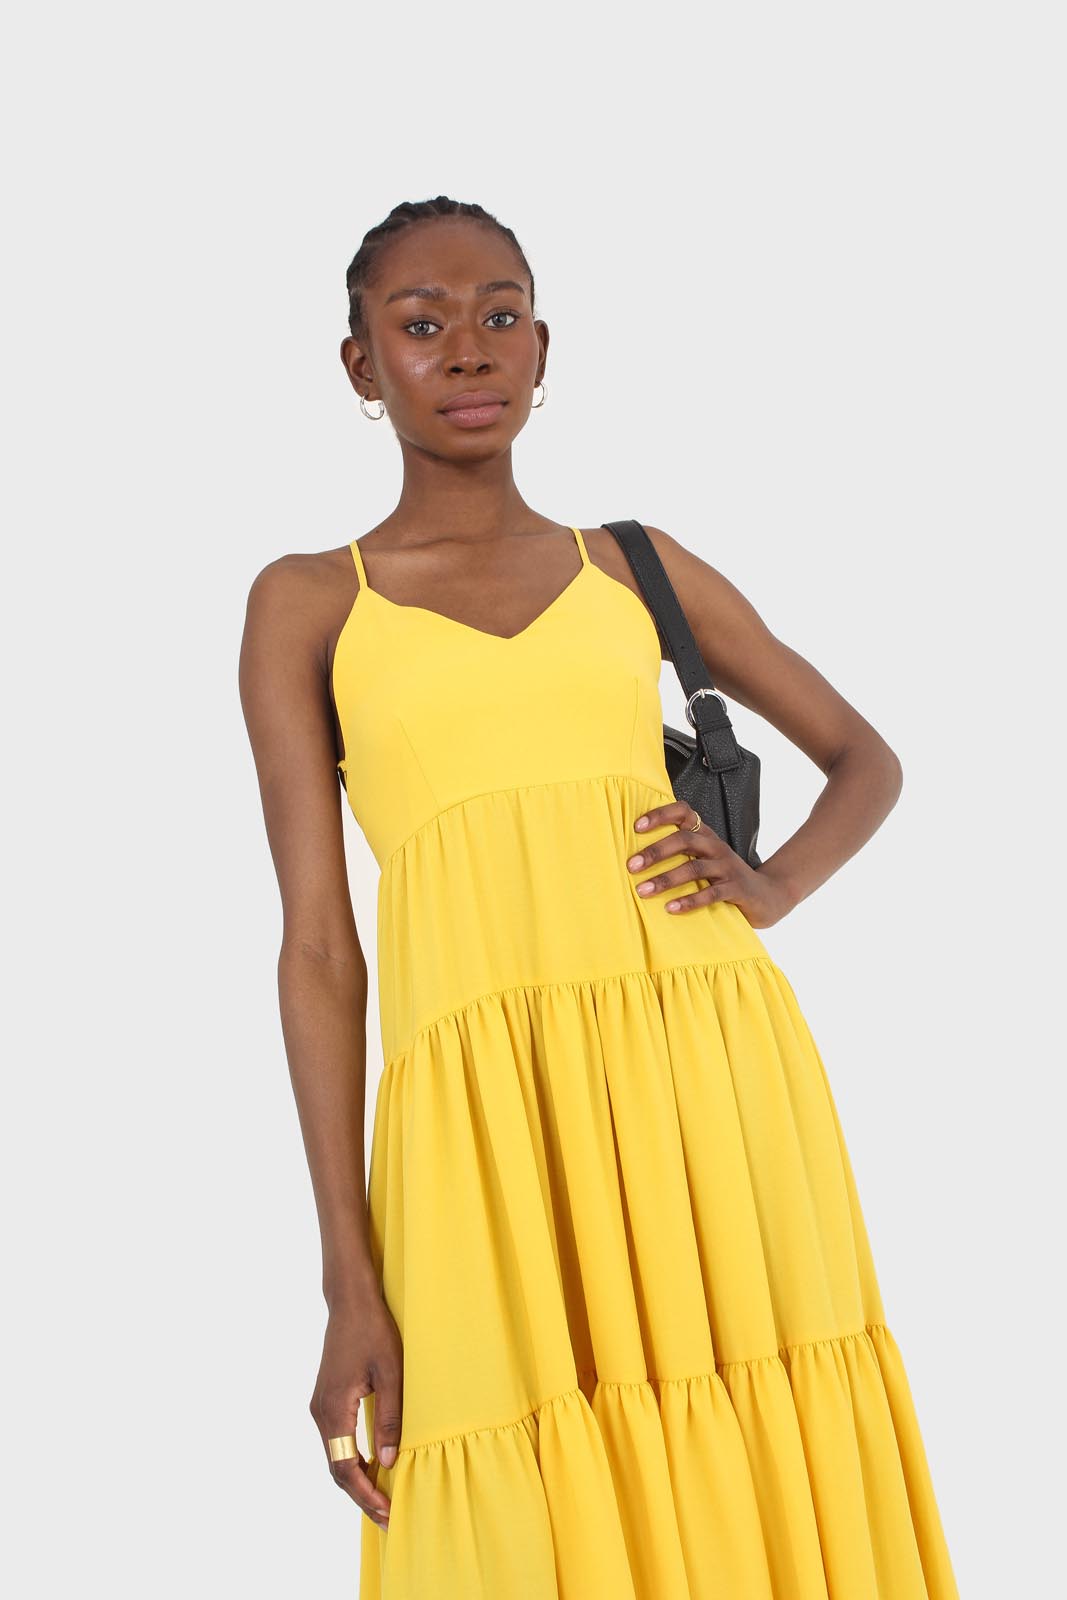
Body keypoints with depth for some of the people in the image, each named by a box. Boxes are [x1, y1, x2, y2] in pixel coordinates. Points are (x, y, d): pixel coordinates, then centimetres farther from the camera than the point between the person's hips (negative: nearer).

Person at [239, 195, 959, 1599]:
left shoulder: (638, 570, 18)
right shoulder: (306, 608, 12)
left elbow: (868, 758, 26)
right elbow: (317, 947, 5)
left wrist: (774, 887, 2)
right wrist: (350, 1283, -3)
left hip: (716, 1079, 2)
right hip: (494, 1115, -2)